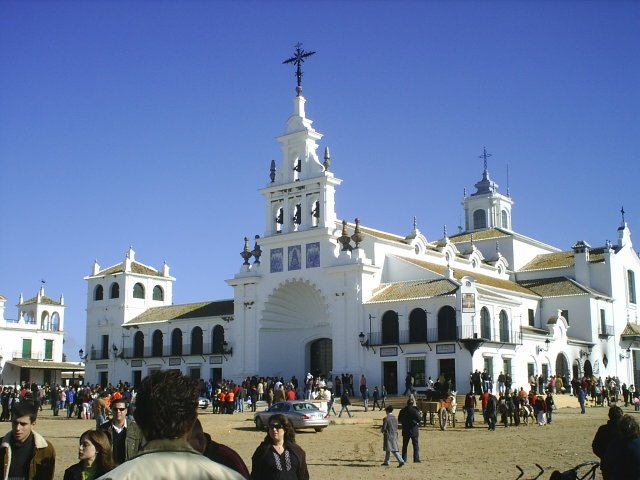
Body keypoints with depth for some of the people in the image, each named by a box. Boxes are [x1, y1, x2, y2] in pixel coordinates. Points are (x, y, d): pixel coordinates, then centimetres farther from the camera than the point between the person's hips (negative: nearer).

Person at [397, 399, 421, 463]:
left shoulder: (402, 411, 2)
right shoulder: (414, 411, -12)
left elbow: (399, 420, 9)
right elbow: (419, 419, -12)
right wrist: (420, 415, 8)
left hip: (405, 430, 4)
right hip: (414, 430, -4)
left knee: (405, 445, 12)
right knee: (416, 445, 3)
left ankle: (403, 459, 13)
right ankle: (416, 459, -1)